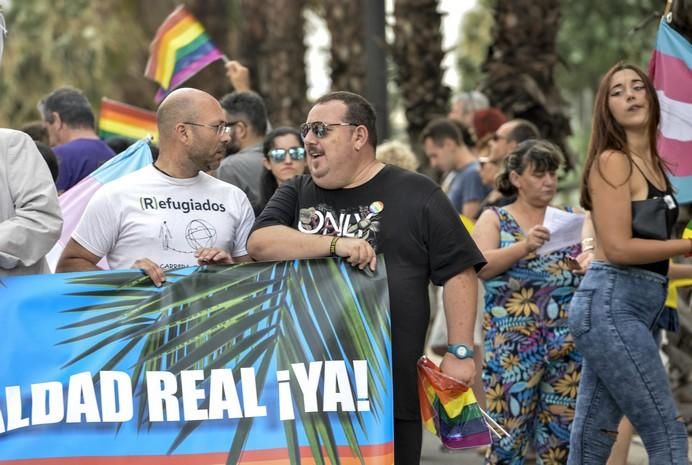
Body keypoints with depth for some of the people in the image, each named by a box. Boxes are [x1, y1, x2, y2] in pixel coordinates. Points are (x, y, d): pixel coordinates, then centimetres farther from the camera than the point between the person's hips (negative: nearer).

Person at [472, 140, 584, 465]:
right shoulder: (495, 220, 7)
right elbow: (480, 267, -9)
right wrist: (524, 247, -23)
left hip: (567, 340, 3)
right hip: (513, 341, -3)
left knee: (562, 431, 2)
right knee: (509, 430, -6)